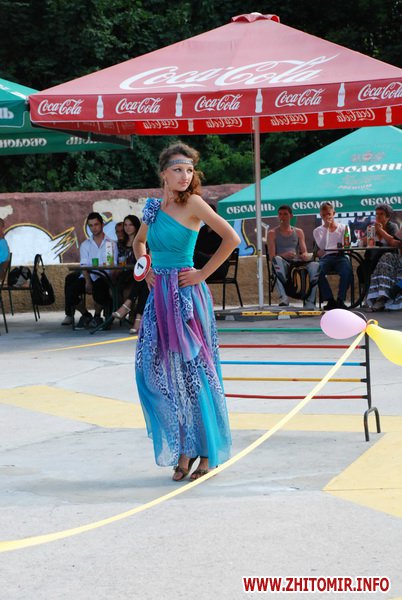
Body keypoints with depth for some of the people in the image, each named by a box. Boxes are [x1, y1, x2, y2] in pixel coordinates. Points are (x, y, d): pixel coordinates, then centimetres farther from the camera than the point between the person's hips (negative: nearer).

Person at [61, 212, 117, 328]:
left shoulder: (111, 243, 12)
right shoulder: (85, 245, 18)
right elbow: (84, 265, 4)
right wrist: (87, 281, -14)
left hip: (104, 277, -3)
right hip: (88, 276, 3)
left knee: (99, 292, -36)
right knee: (71, 291, -24)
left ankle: (97, 316, -5)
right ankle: (85, 315, 2)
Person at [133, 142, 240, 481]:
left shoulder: (192, 203, -7)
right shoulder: (154, 207, 11)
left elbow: (231, 239, -15)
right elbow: (139, 242, 30)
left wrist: (203, 273, -11)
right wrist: (145, 268, 13)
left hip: (187, 295, -6)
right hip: (160, 295, 7)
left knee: (193, 369, -3)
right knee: (157, 370, 4)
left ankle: (207, 451, 8)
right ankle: (184, 449, 14)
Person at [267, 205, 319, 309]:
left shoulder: (299, 232, 23)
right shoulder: (272, 233, 13)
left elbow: (304, 252, 15)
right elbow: (272, 256, 1)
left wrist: (305, 255, -12)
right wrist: (284, 255, -21)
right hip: (282, 264, -2)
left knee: (315, 265, -30)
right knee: (277, 260, -40)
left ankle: (309, 302, -33)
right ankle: (283, 298, -54)